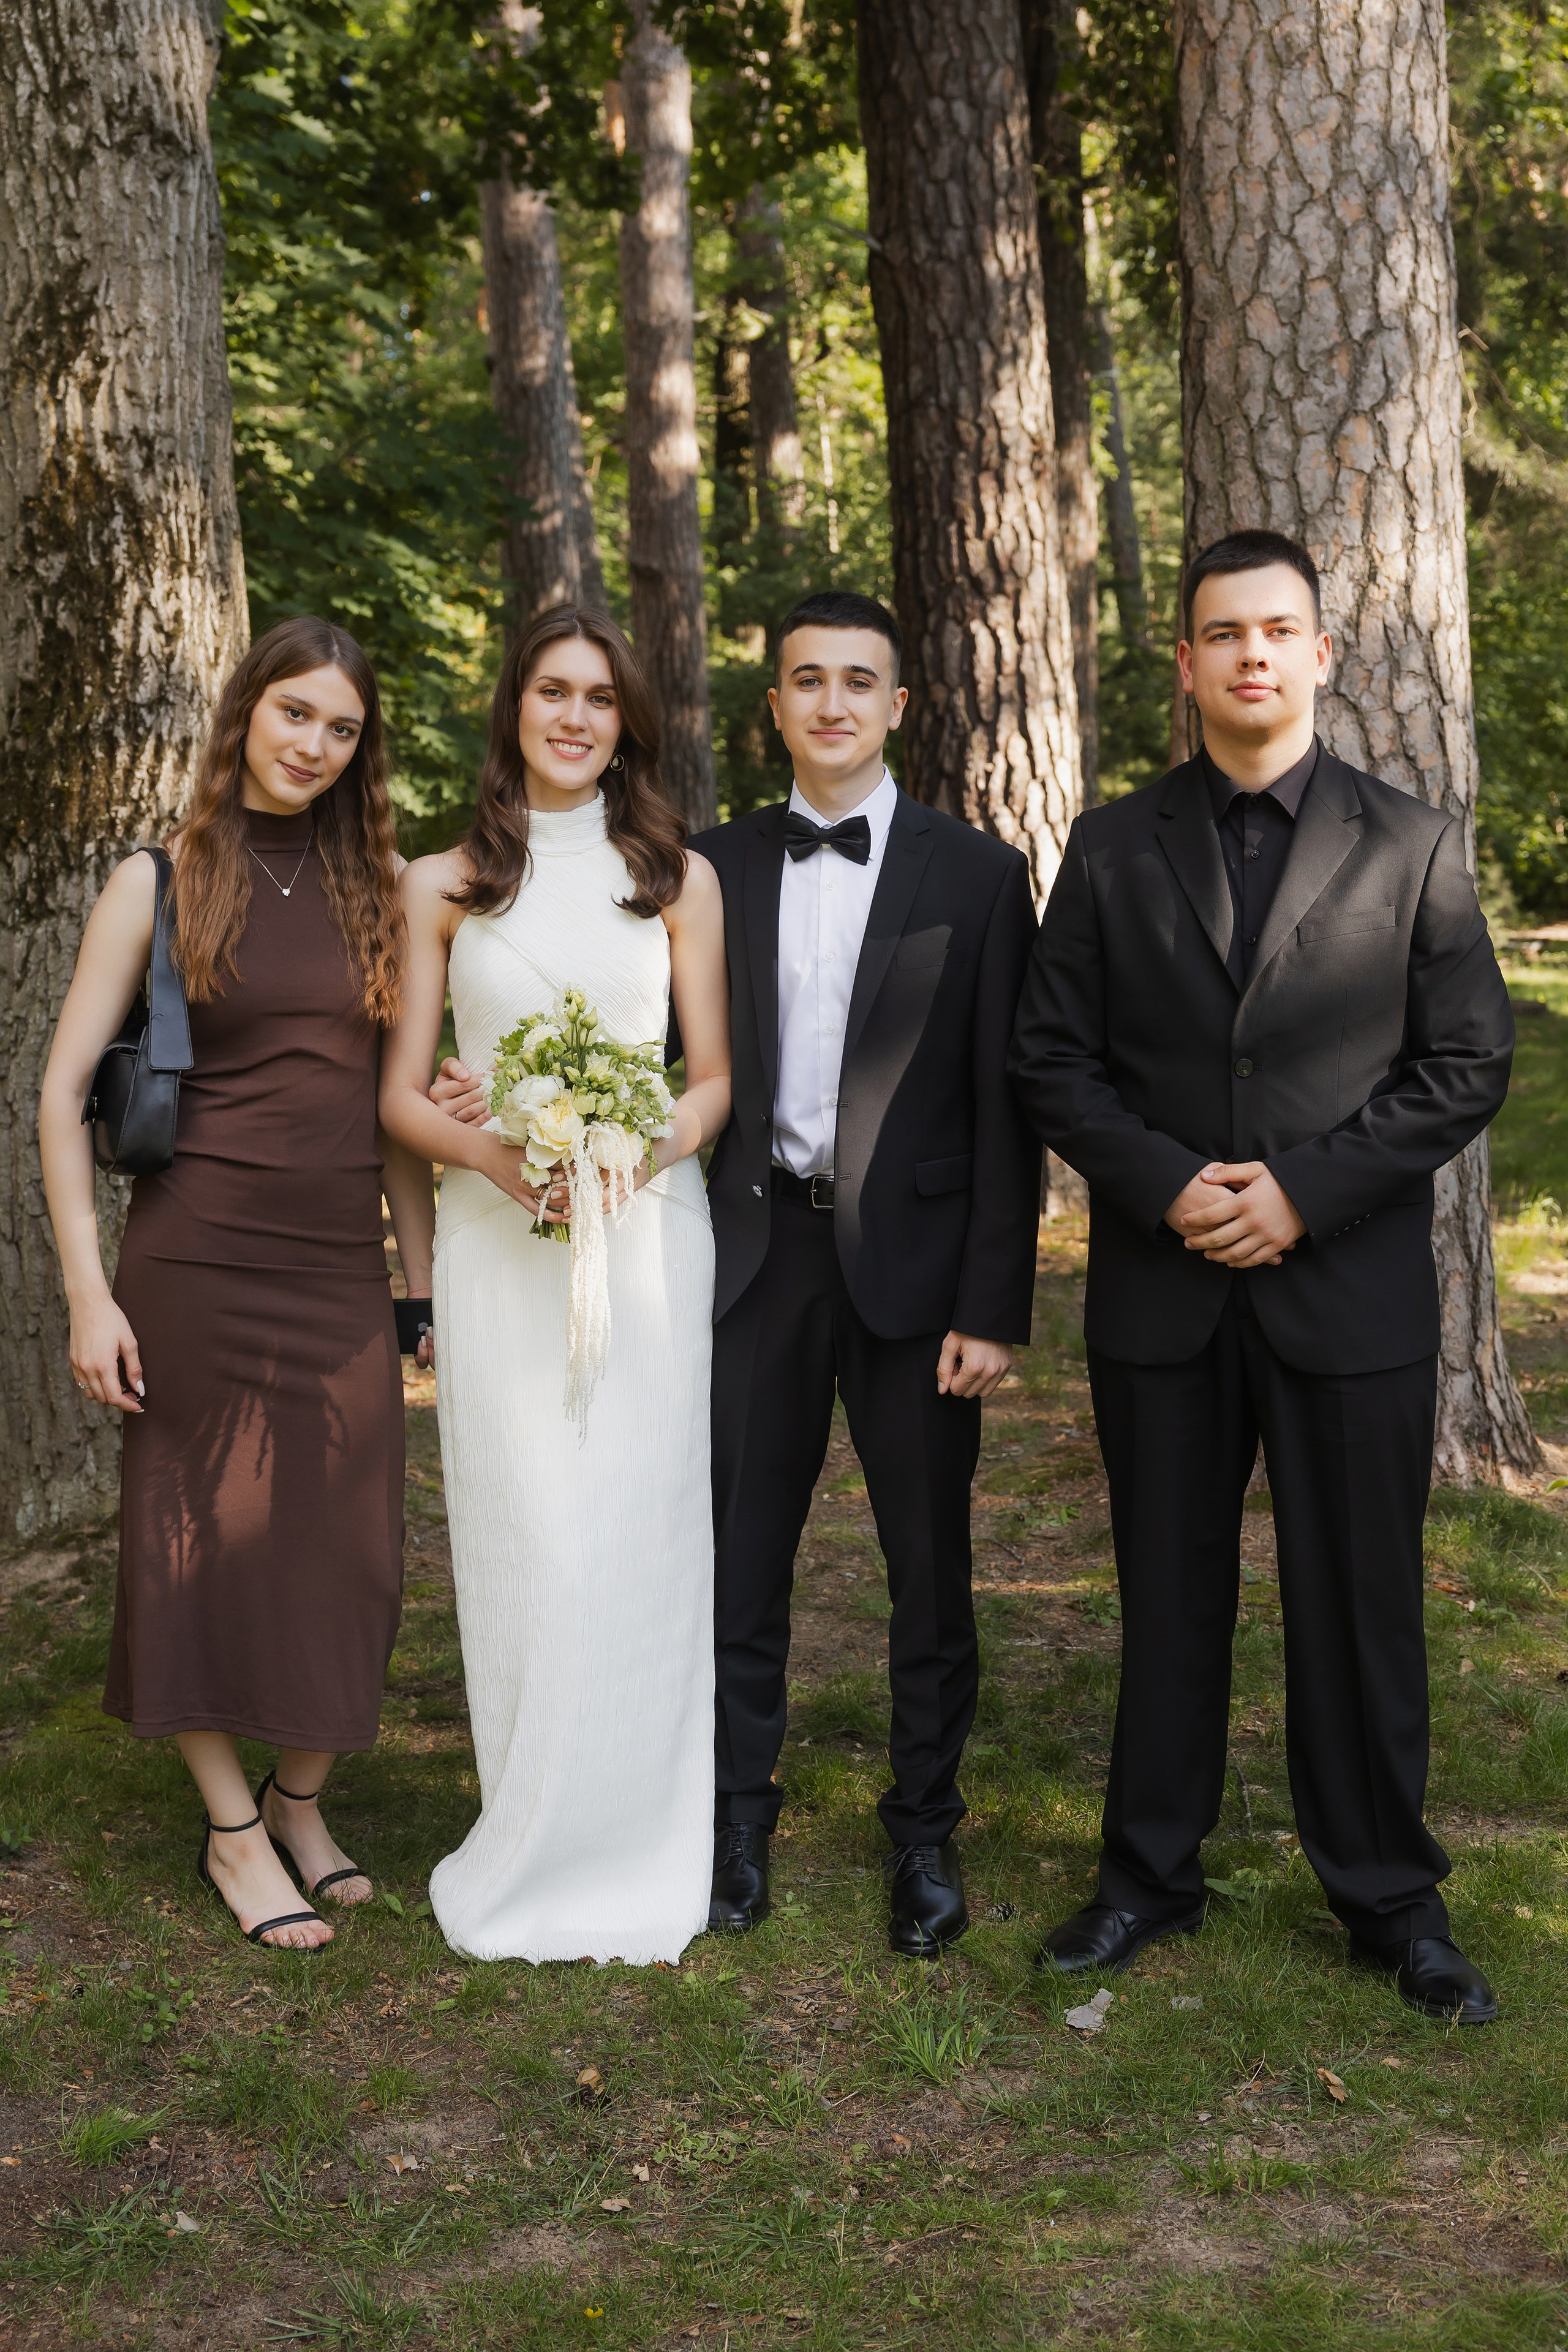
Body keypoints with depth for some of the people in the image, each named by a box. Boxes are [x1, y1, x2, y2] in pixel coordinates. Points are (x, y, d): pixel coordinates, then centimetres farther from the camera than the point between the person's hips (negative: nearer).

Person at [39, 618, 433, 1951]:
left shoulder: (380, 887, 8)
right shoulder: (164, 882, -2)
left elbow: (395, 1089, 12)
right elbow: (63, 1096, -3)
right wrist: (90, 1292, -9)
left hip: (343, 1267, 3)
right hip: (200, 1257, -3)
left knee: (349, 1549, 7)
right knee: (210, 1538, 6)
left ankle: (303, 1802, 29)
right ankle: (232, 1829, 23)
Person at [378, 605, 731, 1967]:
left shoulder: (678, 879, 8)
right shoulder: (443, 888, 8)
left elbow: (715, 1078, 8)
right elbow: (403, 1093, 6)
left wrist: (643, 1149, -13)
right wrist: (493, 1152, -14)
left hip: (649, 1233, 0)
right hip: (497, 1243, 0)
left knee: (637, 1537, 0)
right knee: (522, 1540, -1)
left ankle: (633, 1857, 13)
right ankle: (528, 1861, 13)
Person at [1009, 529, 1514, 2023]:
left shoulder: (1412, 845, 2)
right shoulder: (1113, 848, 6)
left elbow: (1466, 1066, -1)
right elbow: (1052, 1060, 4)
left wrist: (1305, 1190, -12)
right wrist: (1167, 1185, -12)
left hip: (1352, 1291, -1)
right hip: (1161, 1294, 1)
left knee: (1360, 1606, 7)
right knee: (1168, 1601, 12)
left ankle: (1388, 1897, 23)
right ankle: (1151, 1873, 27)